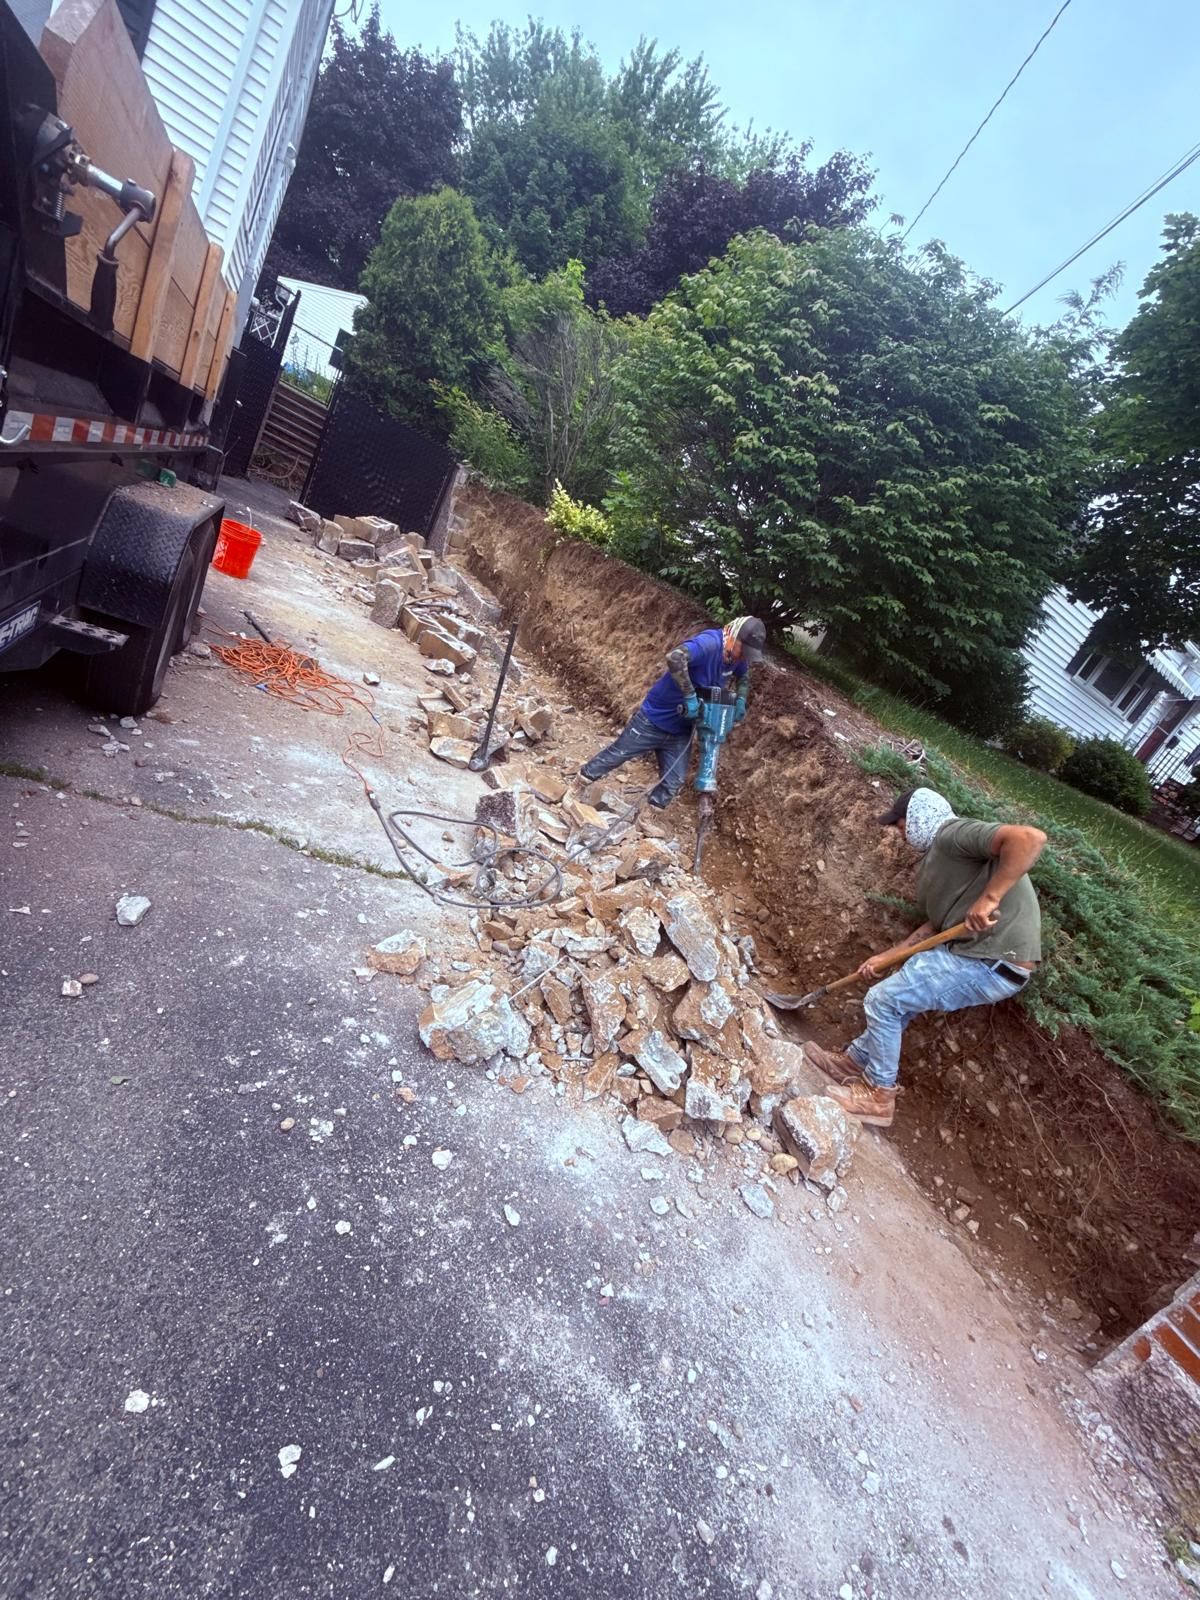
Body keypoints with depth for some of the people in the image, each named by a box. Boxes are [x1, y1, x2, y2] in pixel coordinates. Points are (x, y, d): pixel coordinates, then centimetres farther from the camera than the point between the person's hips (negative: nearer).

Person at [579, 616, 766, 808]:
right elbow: (675, 657, -48)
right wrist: (690, 696, -40)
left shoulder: (735, 656, -4)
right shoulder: (711, 643, -29)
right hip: (654, 720, -7)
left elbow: (744, 676, 20)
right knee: (613, 756, 9)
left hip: (680, 730, 7)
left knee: (673, 784, 7)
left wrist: (740, 701, 1)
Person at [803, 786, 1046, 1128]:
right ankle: (854, 1061, 38)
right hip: (974, 951, 10)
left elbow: (1030, 838, -28)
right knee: (897, 998, 22)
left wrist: (988, 898, -32)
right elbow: (937, 923, 24)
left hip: (993, 963, -10)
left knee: (882, 1000, -4)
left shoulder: (953, 833, -12)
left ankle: (878, 1094, 13)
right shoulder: (934, 858, 19)